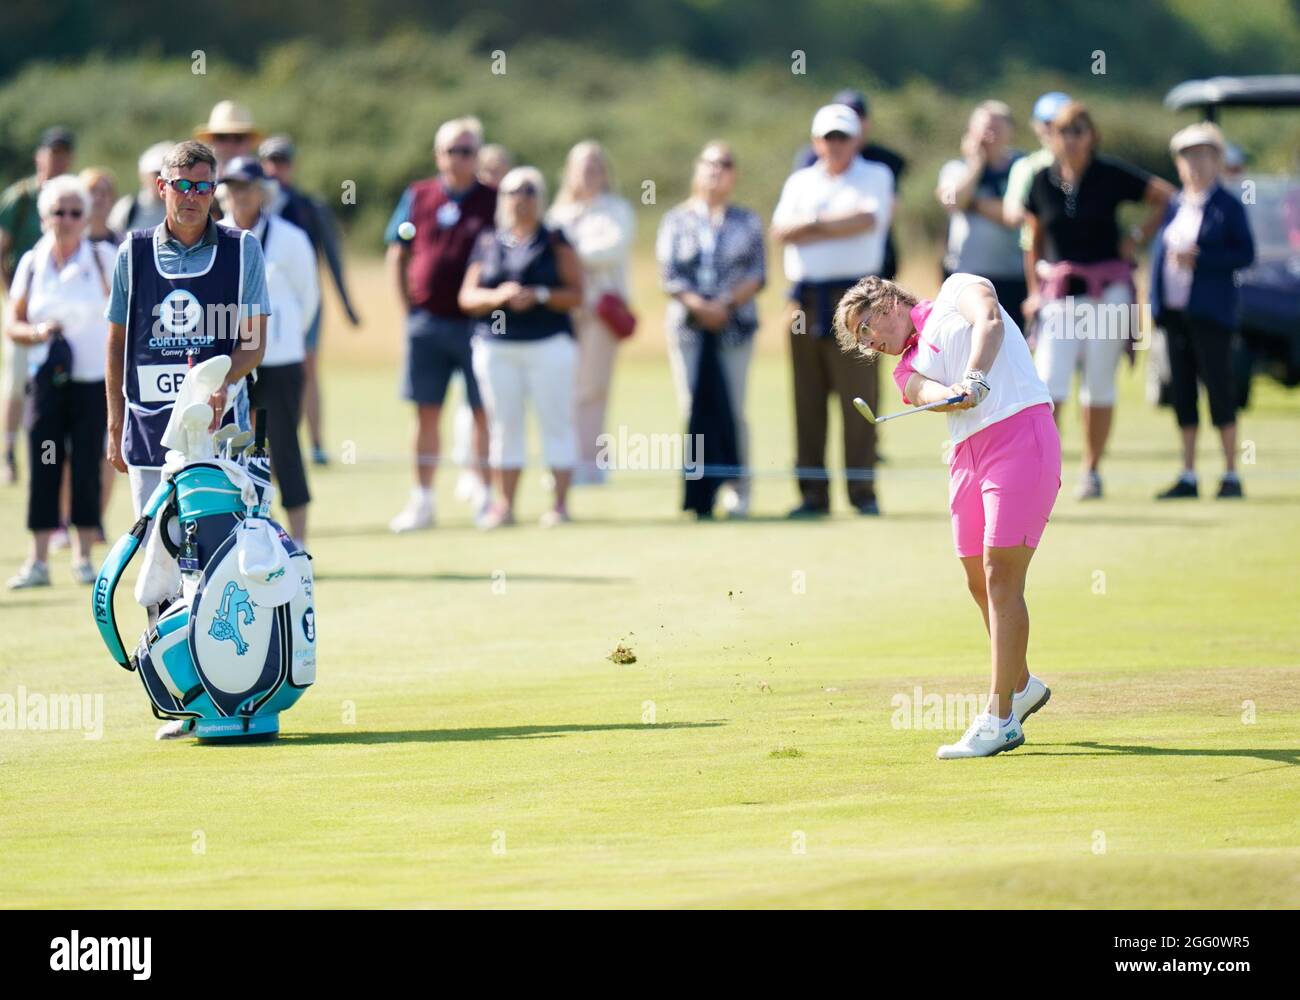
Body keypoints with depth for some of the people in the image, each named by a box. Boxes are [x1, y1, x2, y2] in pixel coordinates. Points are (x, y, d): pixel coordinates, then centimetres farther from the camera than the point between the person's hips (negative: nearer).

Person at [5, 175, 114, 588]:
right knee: (44, 465, -4)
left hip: (94, 380, -2)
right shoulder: (31, 263, 5)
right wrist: (38, 333, -12)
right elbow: (12, 324, 6)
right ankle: (38, 561, -3)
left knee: (87, 465, -3)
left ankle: (83, 557, 8)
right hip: (46, 379, 2)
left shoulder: (103, 259, -1)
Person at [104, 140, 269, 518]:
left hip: (221, 429, -2)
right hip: (149, 433, 2)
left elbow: (254, 342, 0)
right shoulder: (133, 253, 9)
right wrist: (115, 426, 14)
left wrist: (220, 382, -20)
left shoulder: (242, 249, 4)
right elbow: (117, 343, 16)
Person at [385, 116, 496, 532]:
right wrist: (409, 308, 6)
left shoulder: (494, 201, 2)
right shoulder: (419, 198, 8)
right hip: (428, 322, 2)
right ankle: (422, 501, 10)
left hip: (478, 322, -2)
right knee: (426, 411, 5)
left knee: (484, 411, 1)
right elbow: (398, 256, 13)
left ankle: (485, 497, 10)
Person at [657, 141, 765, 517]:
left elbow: (758, 275, 2)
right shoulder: (677, 220, 9)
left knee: (734, 409, -4)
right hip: (688, 326, 0)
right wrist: (699, 306, -13)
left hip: (735, 325, 0)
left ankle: (738, 489, 1)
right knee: (692, 409, -3)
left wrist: (727, 304, -12)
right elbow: (669, 275, 1)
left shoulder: (747, 221, 10)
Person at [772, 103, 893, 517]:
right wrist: (839, 222, -7)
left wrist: (813, 225, -3)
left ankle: (862, 490, -6)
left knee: (858, 396, -8)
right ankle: (813, 493, 6)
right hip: (804, 299, 4)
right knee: (807, 398, 3)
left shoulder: (875, 176, 8)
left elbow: (868, 220, -11)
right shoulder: (800, 182, 19)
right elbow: (780, 230, 3)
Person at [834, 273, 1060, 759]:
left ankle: (999, 717, -13)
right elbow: (931, 395, -2)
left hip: (1020, 432, -7)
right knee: (979, 580, 10)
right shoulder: (907, 369, 20)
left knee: (1000, 575, -12)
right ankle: (1020, 686, 34)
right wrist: (956, 392, -25)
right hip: (968, 454, 7)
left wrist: (975, 378, -26)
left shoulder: (957, 291, 10)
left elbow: (990, 322, -11)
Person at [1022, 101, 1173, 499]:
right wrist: (1034, 290, 8)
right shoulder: (1043, 180, 3)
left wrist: (1138, 238, 0)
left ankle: (1092, 471, 13)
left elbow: (1165, 196, 5)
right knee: (1049, 381, -11)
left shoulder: (1111, 175, -4)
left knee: (1099, 385, 3)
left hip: (1108, 290, -1)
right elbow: (1034, 239, 13)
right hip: (1058, 293, 2)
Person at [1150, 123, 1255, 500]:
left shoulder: (1228, 207, -4)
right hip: (1175, 310, 6)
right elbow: (1160, 247, 16)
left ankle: (1231, 475, 1)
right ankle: (1188, 476, 12)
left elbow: (1246, 254, -8)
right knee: (1182, 389, 7)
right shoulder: (1174, 205, 13)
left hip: (1210, 310, -6)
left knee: (1218, 386, -6)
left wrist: (1200, 260, -18)